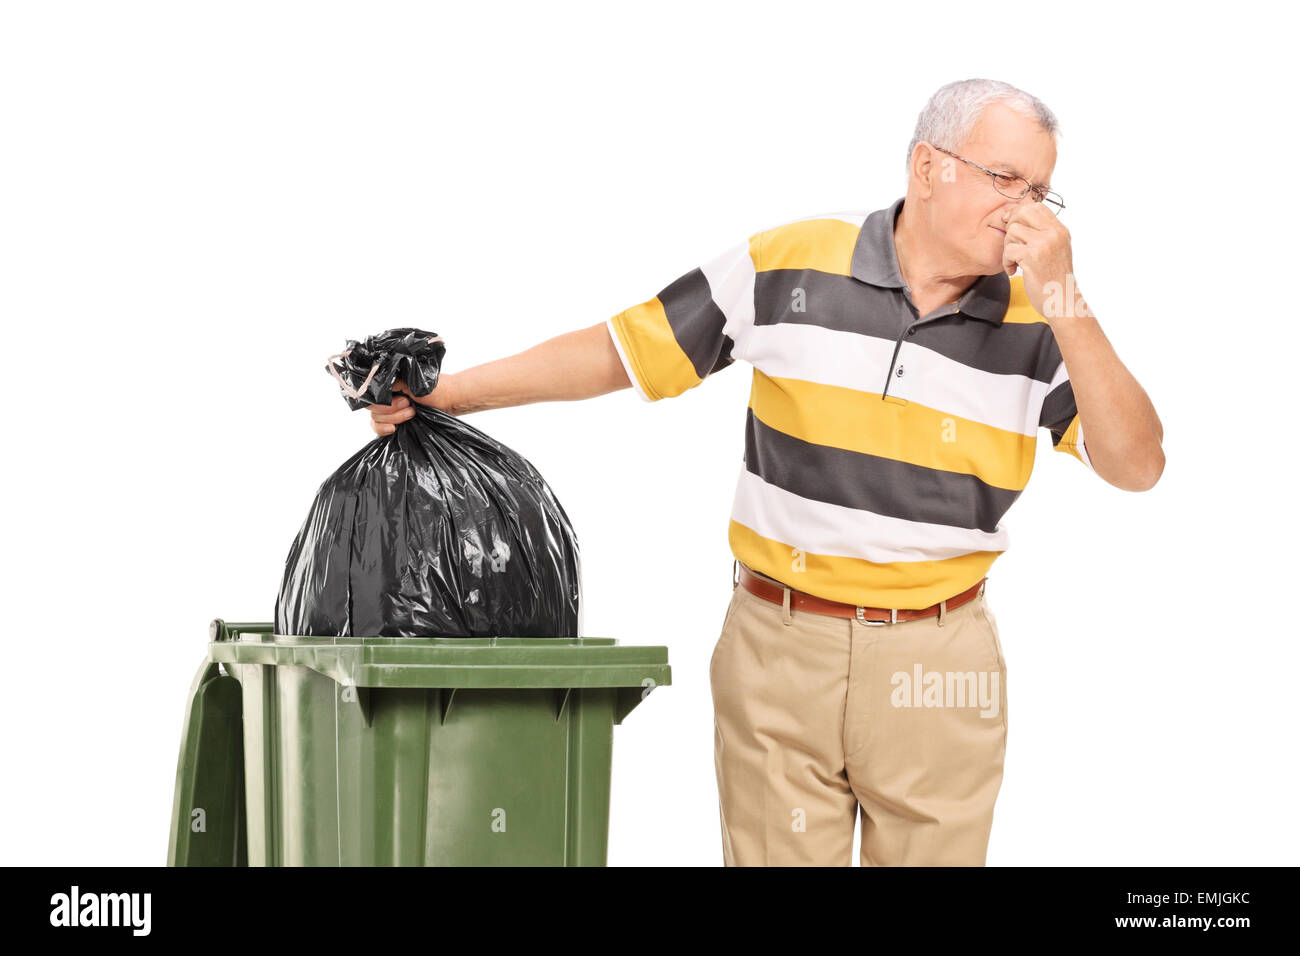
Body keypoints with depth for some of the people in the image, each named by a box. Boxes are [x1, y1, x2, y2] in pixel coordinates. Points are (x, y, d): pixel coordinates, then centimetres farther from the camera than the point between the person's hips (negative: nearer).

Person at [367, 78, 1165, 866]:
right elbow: (622, 350, 3)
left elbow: (1137, 465, -11)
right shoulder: (788, 266, -4)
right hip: (779, 649, -1)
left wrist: (1060, 296, -19)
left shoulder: (1041, 324, -1)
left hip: (937, 669, 1)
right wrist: (442, 392, 1)